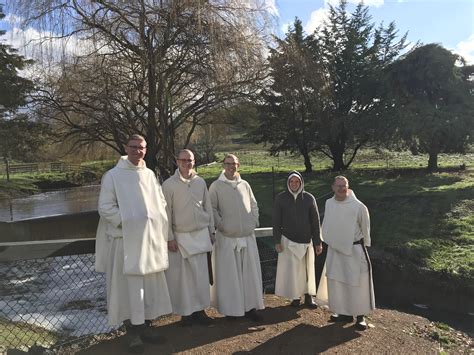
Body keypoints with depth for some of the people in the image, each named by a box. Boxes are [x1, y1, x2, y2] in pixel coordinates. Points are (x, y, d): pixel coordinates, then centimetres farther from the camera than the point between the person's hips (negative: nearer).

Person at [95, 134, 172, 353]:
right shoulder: (113, 175, -6)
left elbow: (161, 202, 16)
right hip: (126, 239, -5)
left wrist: (158, 224, 1)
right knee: (129, 287, 1)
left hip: (151, 239, 5)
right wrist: (127, 222, -17)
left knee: (151, 285, 11)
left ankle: (146, 326, 27)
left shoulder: (149, 175, 10)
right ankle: (132, 332, 15)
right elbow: (105, 208, -10)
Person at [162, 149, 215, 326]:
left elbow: (208, 208, 11)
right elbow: (166, 213, -5)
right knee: (182, 275, 3)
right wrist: (170, 237, -7)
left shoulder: (200, 182, 5)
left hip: (201, 234, 3)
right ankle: (186, 312, 17)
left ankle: (199, 310, 19)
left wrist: (211, 231, 11)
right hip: (180, 236, -3)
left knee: (201, 274, 6)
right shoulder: (169, 184, -6)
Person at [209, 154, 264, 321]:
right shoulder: (216, 186, -2)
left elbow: (254, 205, 17)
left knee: (250, 272, 6)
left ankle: (250, 306, 17)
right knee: (229, 274, 3)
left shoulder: (245, 184, 10)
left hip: (248, 236, 4)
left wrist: (254, 221, 6)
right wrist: (220, 224, -11)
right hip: (227, 237, -3)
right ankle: (231, 308, 16)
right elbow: (212, 208, -3)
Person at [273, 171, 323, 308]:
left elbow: (315, 222, 0)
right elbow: (276, 222, -1)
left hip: (306, 241, 1)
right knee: (291, 269, 3)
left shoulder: (309, 198, -3)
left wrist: (318, 242, 0)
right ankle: (295, 296, 18)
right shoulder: (280, 198, -5)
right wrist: (277, 241, -5)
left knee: (307, 269, 10)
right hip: (288, 240, -1)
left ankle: (308, 296, 24)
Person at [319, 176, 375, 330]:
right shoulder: (329, 203, -3)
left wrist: (364, 246, 3)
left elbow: (365, 228, -4)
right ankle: (345, 313, 30)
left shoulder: (358, 206, -17)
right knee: (336, 282, 13)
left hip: (354, 250, -5)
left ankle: (360, 316, 21)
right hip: (334, 249, 5)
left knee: (357, 284, 4)